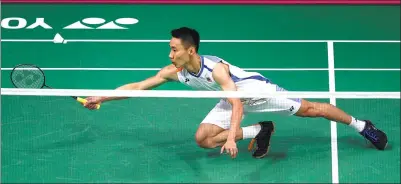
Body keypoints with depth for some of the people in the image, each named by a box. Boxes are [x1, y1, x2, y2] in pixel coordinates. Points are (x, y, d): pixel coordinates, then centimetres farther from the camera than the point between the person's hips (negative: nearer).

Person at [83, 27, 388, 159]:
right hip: (233, 98, 6)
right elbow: (137, 86, -13)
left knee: (311, 109, -5)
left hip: (256, 88, -6)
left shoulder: (216, 68, -35)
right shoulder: (173, 72, -17)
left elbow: (238, 105, -40)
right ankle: (260, 132, 2)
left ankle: (362, 126, 15)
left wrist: (232, 138, -52)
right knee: (203, 138, -9)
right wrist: (100, 98, -17)